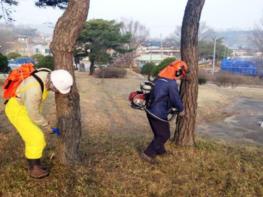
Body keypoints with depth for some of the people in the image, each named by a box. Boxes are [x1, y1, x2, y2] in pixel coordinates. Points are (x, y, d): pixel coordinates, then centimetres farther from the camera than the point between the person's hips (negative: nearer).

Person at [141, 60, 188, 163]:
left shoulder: (159, 78, 8)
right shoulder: (172, 83, -19)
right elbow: (176, 99, -14)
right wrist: (181, 110, 6)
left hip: (150, 110, 9)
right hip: (159, 114, -9)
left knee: (159, 133, 25)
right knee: (164, 135, 7)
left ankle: (160, 150, 42)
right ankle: (148, 154, 7)